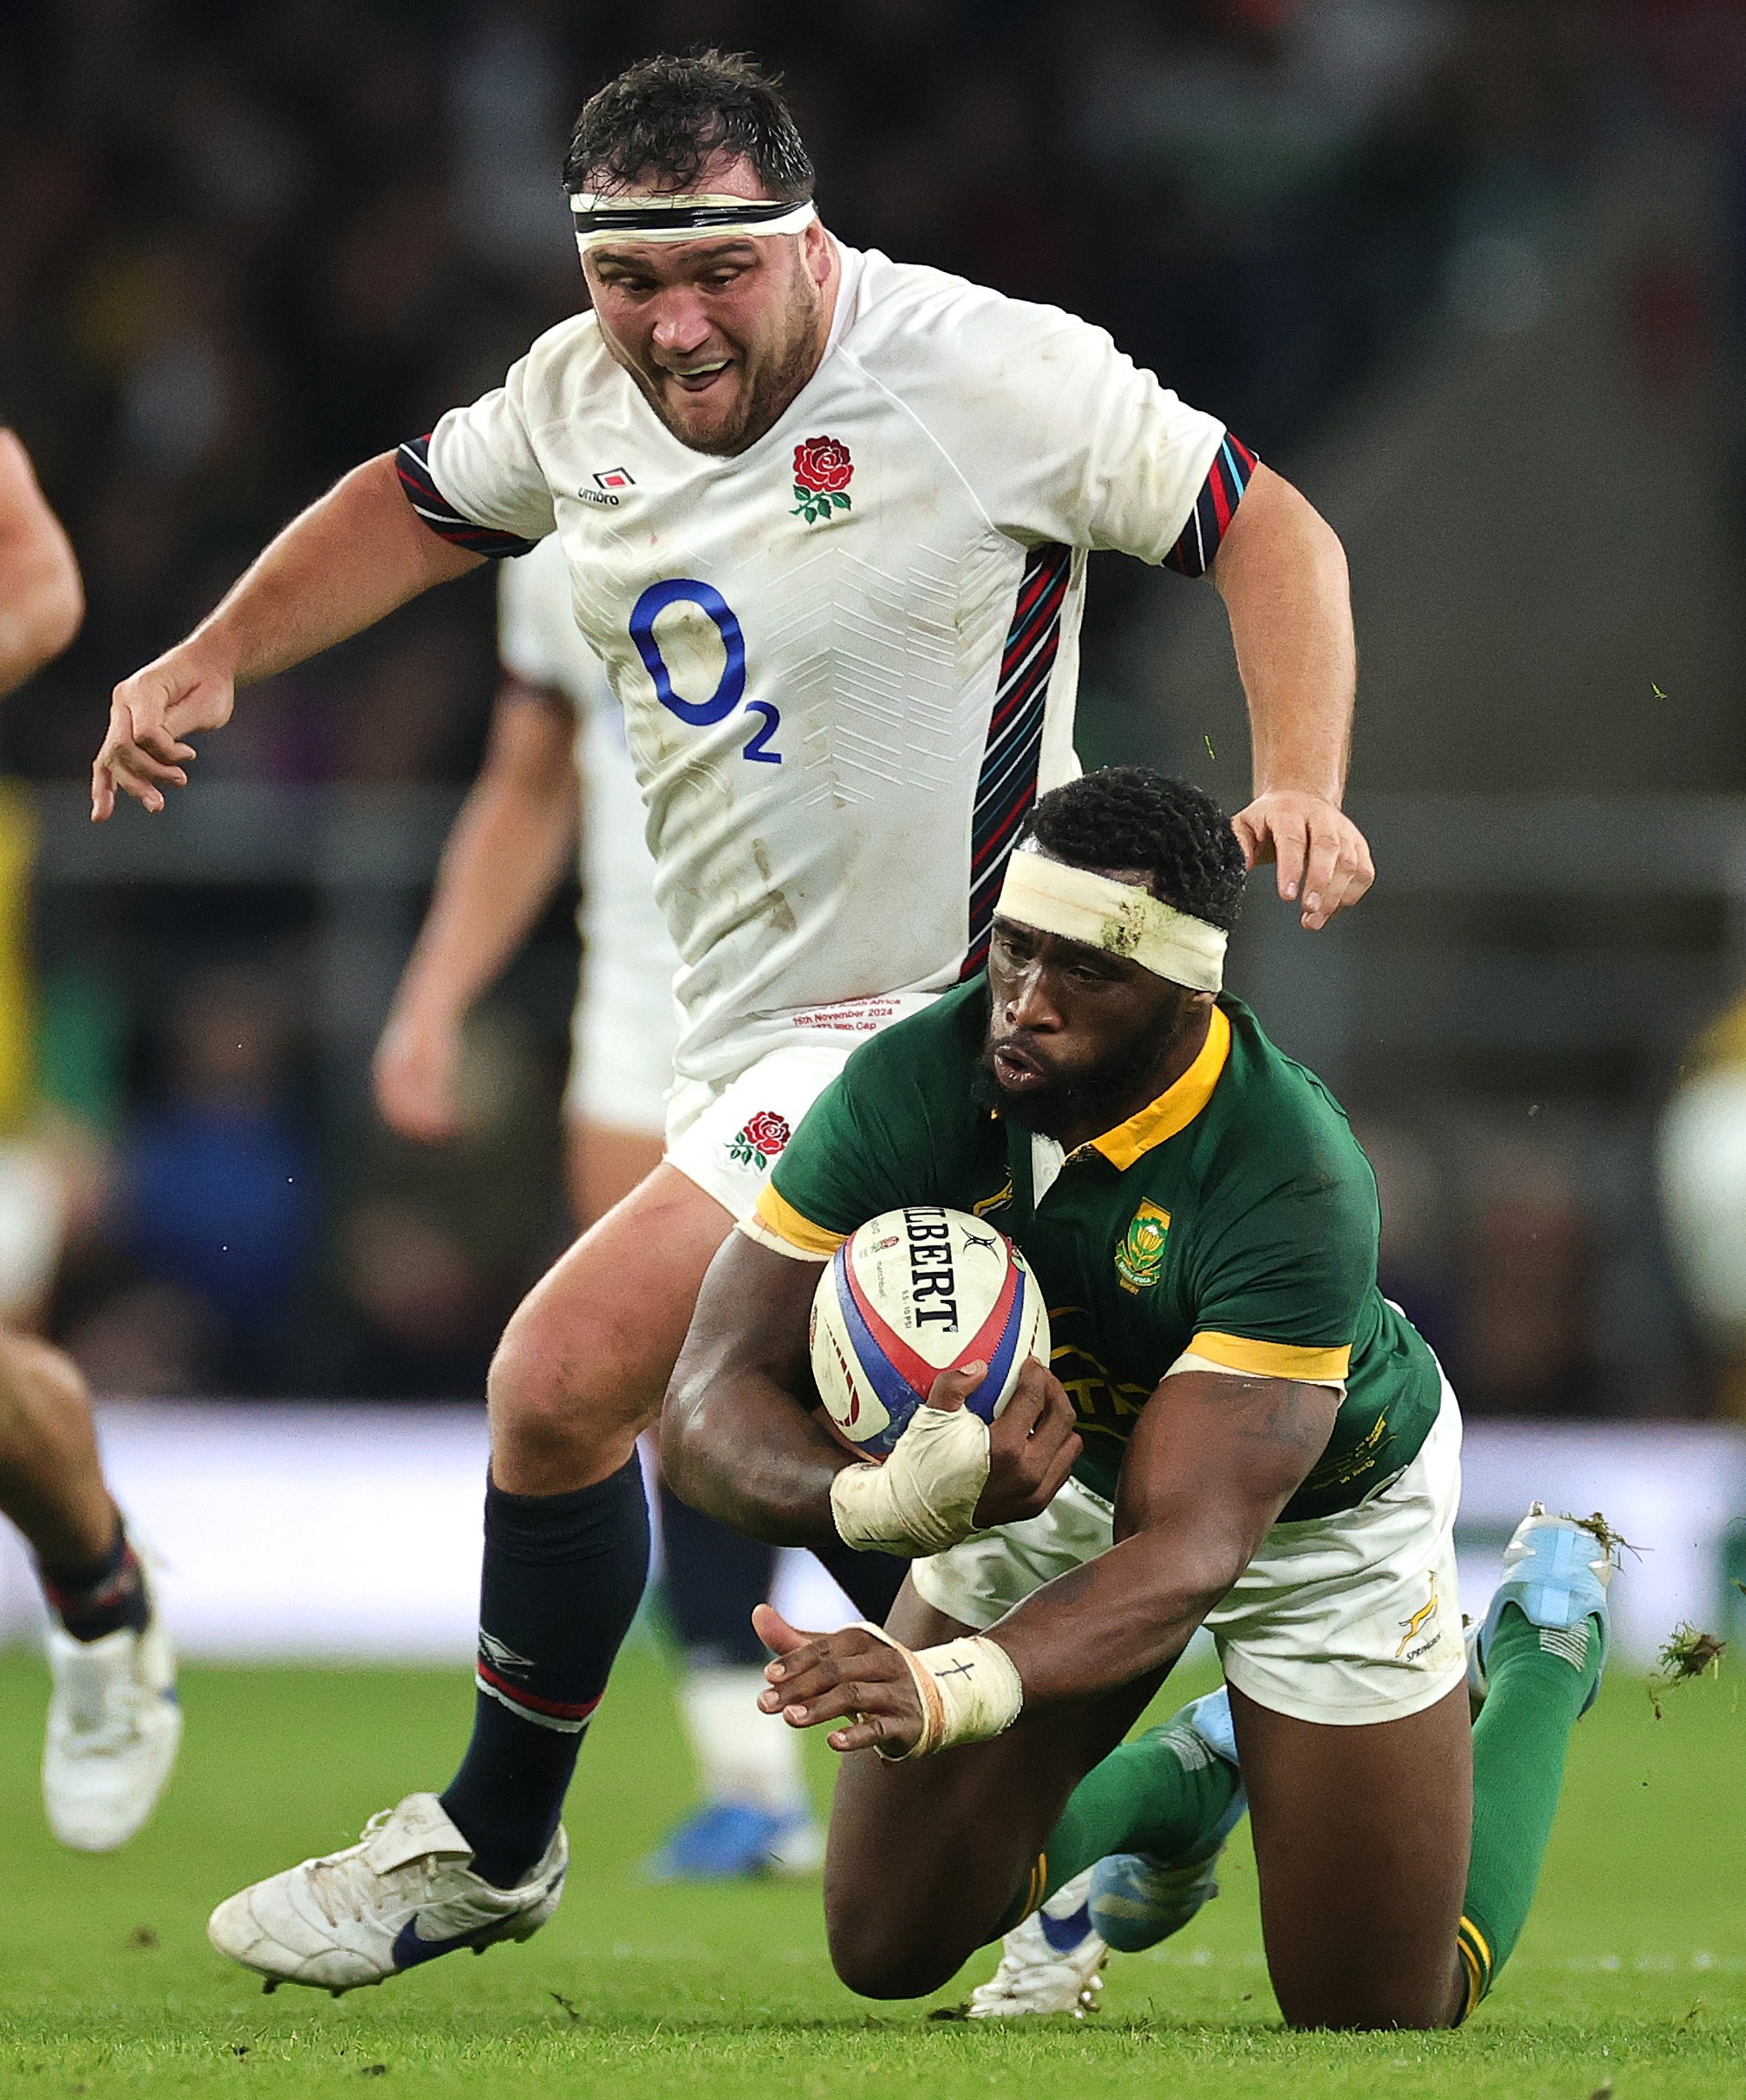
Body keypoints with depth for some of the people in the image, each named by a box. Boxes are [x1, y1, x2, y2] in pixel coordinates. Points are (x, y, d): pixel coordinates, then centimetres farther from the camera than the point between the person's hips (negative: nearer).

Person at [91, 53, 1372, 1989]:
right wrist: (215, 657, 13)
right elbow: (418, 504, 22)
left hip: (921, 1015, -7)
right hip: (747, 1028, 7)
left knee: (565, 1377, -13)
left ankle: (490, 1845, 6)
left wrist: (1298, 790, -23)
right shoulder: (582, 392, 2)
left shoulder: (991, 375, -17)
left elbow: (1265, 525, -11)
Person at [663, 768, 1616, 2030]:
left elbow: (1187, 1548, -46)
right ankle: (1181, 1786, 33)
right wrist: (888, 1501, -53)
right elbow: (713, 1409, -30)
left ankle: (1546, 1649, 32)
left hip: (1324, 1506, -3)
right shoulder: (913, 1091, -30)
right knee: (892, 1952, 3)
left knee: (1382, 2020, 6)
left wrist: (956, 1684, -65)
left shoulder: (1292, 1189, -41)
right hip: (1060, 1467, 3)